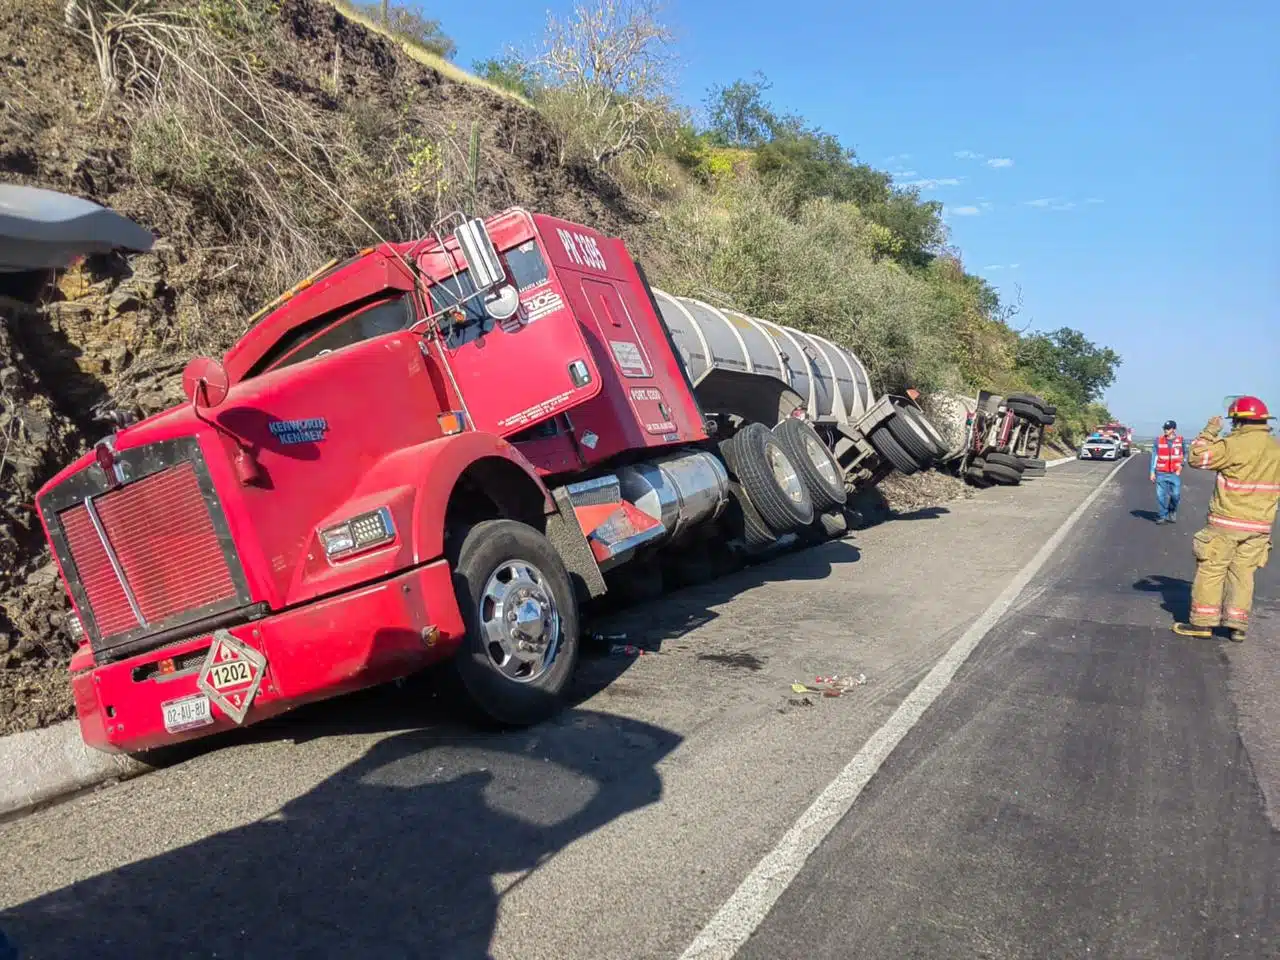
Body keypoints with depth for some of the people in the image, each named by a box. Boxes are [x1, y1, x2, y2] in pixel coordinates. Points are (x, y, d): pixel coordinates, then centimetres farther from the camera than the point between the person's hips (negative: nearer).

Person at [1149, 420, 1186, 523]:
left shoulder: (1180, 440, 2)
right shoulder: (1158, 440, 0)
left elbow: (1185, 453, 18)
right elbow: (1154, 456, 2)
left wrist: (1181, 464, 6)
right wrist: (1152, 472, -1)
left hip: (1175, 473, 0)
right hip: (1161, 473, 0)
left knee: (1175, 495, -2)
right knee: (1161, 495, 0)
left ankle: (1172, 511, 25)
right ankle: (1163, 516, 10)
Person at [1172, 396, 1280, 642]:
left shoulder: (1235, 445, -15)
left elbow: (1196, 458, -12)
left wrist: (1210, 431, -3)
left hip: (1226, 522, -6)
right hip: (1259, 526, 6)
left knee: (1210, 571, 3)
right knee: (1243, 573, 12)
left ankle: (1202, 622, 6)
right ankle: (1238, 625, 13)